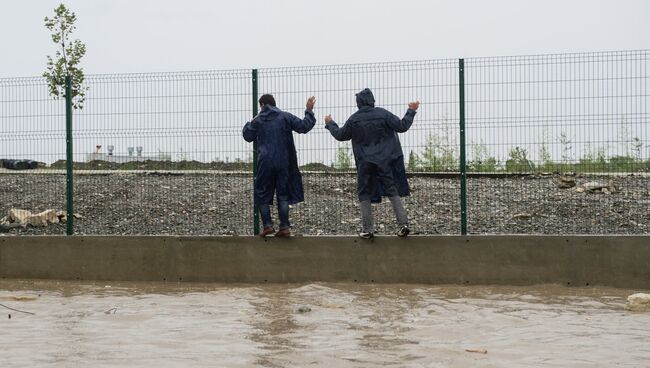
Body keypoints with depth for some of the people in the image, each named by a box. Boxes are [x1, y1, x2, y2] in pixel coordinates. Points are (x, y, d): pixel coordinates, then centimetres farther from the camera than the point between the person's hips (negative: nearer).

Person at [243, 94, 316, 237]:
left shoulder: (257, 120, 1)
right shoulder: (285, 117, 1)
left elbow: (248, 136, 14)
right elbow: (303, 126, -1)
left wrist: (249, 123, 31)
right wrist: (309, 111, 10)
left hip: (265, 164, -2)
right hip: (283, 163, 2)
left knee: (262, 194, 10)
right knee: (283, 194, 8)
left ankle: (268, 225, 1)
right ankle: (284, 228, 4)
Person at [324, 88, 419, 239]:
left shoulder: (354, 119, -4)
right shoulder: (383, 114, -7)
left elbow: (340, 135, 9)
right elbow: (402, 126, -5)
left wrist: (330, 124, 28)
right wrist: (411, 111, 9)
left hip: (365, 163, 0)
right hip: (385, 162, 0)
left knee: (364, 195, 10)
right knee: (393, 192, 7)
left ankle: (367, 229, 5)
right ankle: (403, 224, -3)